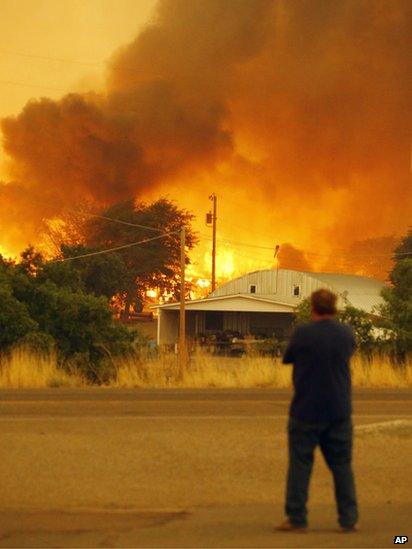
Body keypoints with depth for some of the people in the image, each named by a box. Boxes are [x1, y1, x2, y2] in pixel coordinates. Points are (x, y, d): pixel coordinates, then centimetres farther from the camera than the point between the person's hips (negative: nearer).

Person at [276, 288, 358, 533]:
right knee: (342, 465, 9)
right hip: (339, 412, 3)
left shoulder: (302, 334, -12)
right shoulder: (346, 334, -1)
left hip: (306, 410, -3)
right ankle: (349, 520, 8)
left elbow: (287, 358, 1)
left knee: (300, 463, 4)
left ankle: (297, 519, 4)